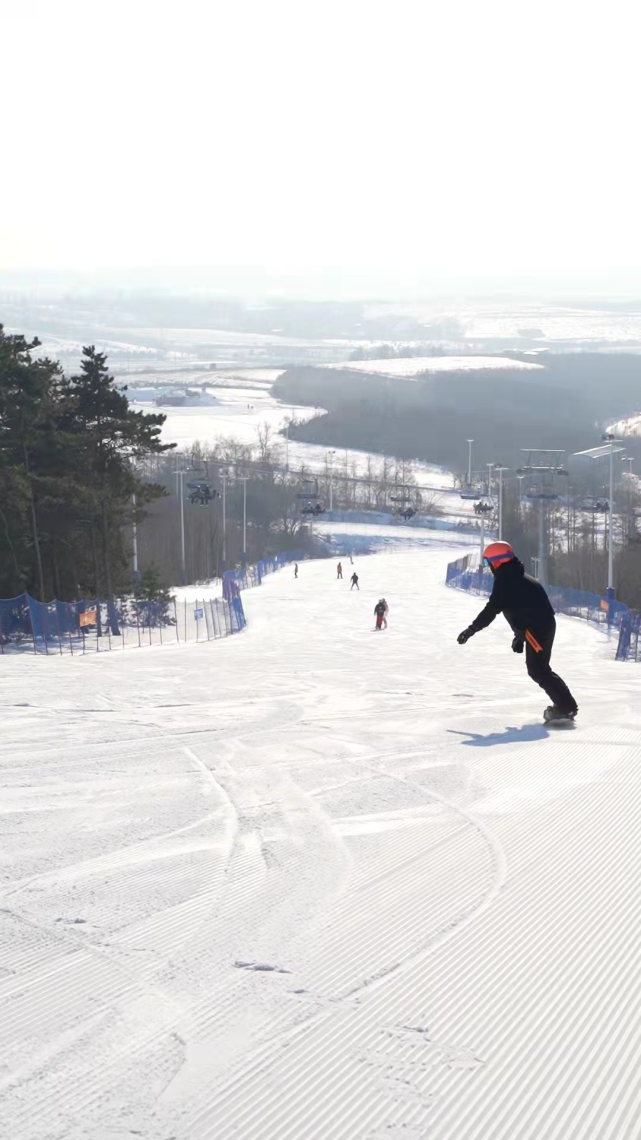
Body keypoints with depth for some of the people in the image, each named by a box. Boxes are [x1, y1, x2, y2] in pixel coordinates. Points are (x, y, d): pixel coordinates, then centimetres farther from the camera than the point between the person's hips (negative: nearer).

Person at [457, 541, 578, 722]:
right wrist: (520, 635, 30)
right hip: (545, 624, 10)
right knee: (538, 668, 17)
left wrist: (472, 629, -4)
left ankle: (565, 706, -17)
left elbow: (492, 609, -11)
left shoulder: (505, 580, -8)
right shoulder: (517, 576, 23)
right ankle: (565, 705, 16)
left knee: (537, 669, -10)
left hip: (535, 627, -10)